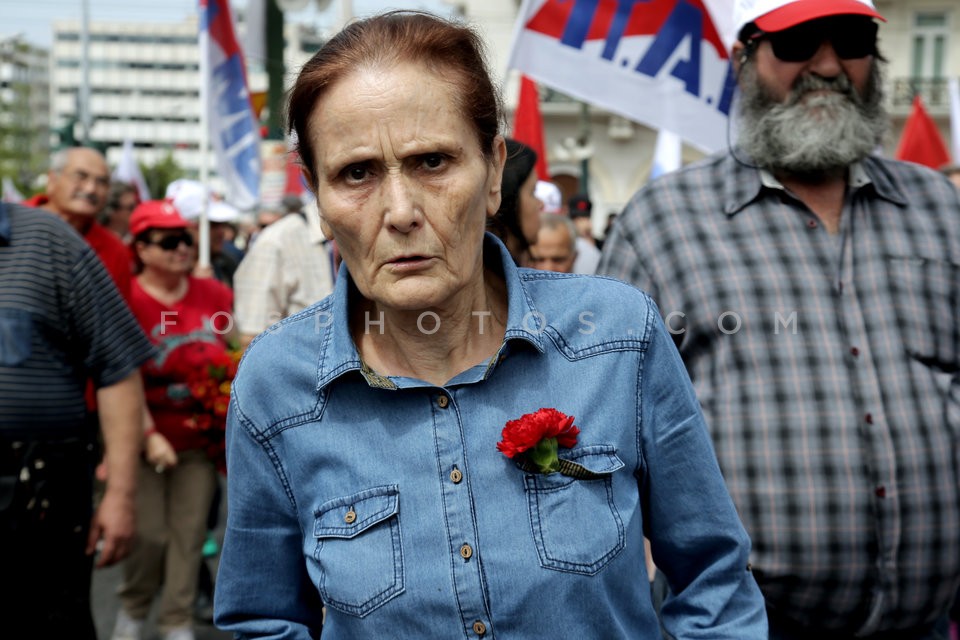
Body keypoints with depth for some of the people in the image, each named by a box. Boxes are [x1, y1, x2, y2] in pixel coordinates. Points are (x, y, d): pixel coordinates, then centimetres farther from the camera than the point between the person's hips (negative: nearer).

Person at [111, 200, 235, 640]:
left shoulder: (214, 294, 3)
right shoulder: (128, 301, -11)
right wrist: (150, 435, -17)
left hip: (201, 438, 4)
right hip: (148, 440, -3)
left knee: (189, 533, 4)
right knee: (149, 533, -2)